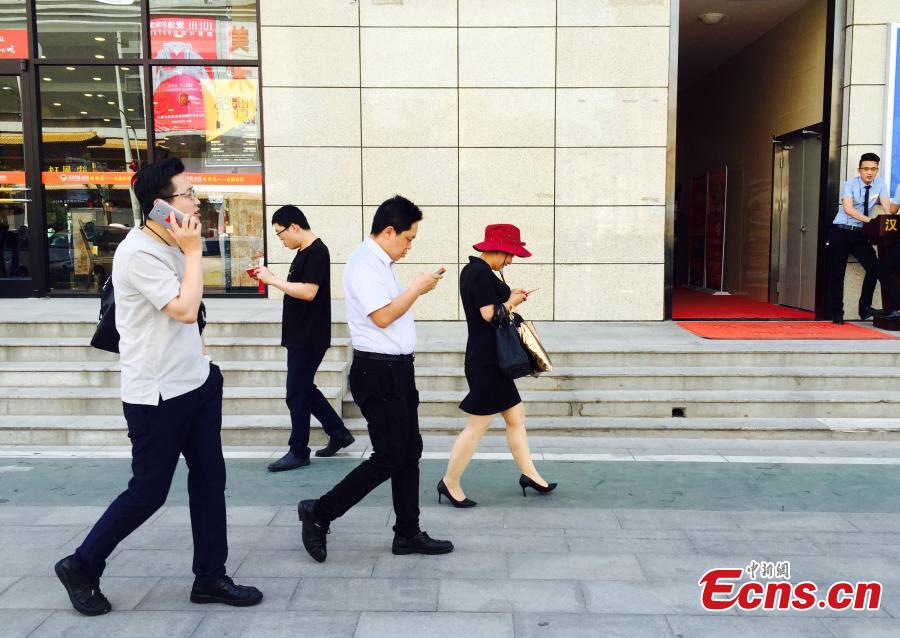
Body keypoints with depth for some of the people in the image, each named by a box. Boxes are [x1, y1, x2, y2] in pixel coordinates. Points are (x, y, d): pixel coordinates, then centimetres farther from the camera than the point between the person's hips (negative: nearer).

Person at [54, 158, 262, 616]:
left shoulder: (172, 246, 10)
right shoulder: (138, 253, -20)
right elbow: (185, 310, -27)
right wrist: (193, 252, -18)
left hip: (195, 383, 9)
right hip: (156, 394, -9)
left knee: (209, 479, 10)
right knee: (148, 492, 3)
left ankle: (210, 577, 22)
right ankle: (80, 567, 26)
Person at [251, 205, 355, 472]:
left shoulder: (317, 251, -16)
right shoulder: (303, 252, 14)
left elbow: (308, 292, -25)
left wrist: (272, 279, -20)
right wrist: (270, 277, 7)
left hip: (309, 338, -10)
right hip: (300, 336, 10)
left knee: (297, 394, -2)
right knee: (304, 389, 16)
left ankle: (298, 452, 10)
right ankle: (338, 432, 26)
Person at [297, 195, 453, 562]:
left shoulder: (380, 263, 15)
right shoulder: (364, 264, -15)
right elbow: (382, 316, -22)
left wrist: (419, 288, 11)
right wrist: (417, 288, -12)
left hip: (397, 370, 10)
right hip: (379, 372, -10)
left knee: (409, 453, 13)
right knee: (388, 457, -5)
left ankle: (408, 534, 23)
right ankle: (319, 513, 8)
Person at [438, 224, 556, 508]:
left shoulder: (471, 269, 13)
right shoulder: (481, 273, -18)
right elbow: (490, 314, -23)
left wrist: (509, 296, 8)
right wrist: (512, 301, -5)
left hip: (490, 359, 11)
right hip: (485, 362, -11)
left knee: (516, 417, 16)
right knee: (477, 426, -1)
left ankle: (529, 474, 26)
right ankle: (450, 483, 10)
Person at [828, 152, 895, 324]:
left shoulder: (879, 183, 5)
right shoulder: (850, 185, -7)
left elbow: (886, 205, -5)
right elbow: (848, 208, -22)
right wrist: (870, 220, -34)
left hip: (860, 234, 3)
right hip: (841, 232, -3)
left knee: (874, 267, -11)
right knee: (837, 273, -1)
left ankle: (865, 308, 3)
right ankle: (837, 313, 9)